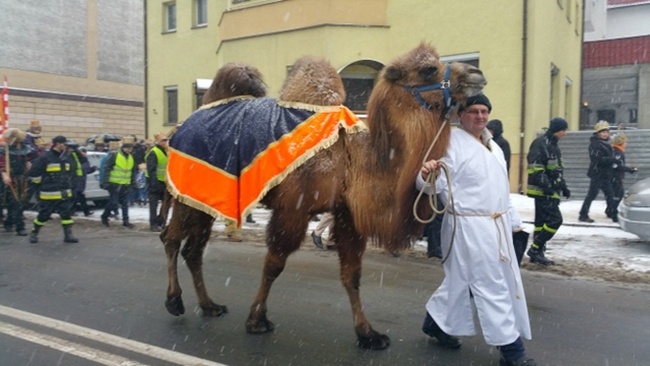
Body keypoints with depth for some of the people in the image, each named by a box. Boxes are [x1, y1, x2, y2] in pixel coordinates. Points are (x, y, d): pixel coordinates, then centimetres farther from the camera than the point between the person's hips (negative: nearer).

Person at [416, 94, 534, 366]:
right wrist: (427, 175, -43)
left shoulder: (493, 145, 16)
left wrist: (512, 218, 24)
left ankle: (437, 322, 35)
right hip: (469, 226, -9)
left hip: (496, 224, 9)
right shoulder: (452, 142, -12)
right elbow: (436, 183, -20)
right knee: (491, 286, -3)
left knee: (461, 280, 17)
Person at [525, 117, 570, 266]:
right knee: (555, 219, -12)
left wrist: (563, 186, 20)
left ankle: (537, 253, 18)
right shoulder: (540, 144, -14)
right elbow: (535, 169, -22)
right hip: (542, 190, -10)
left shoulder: (553, 145, 17)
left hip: (550, 190, 10)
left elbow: (557, 169, 25)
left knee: (542, 221, 12)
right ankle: (535, 249, -5)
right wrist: (546, 186, -25)